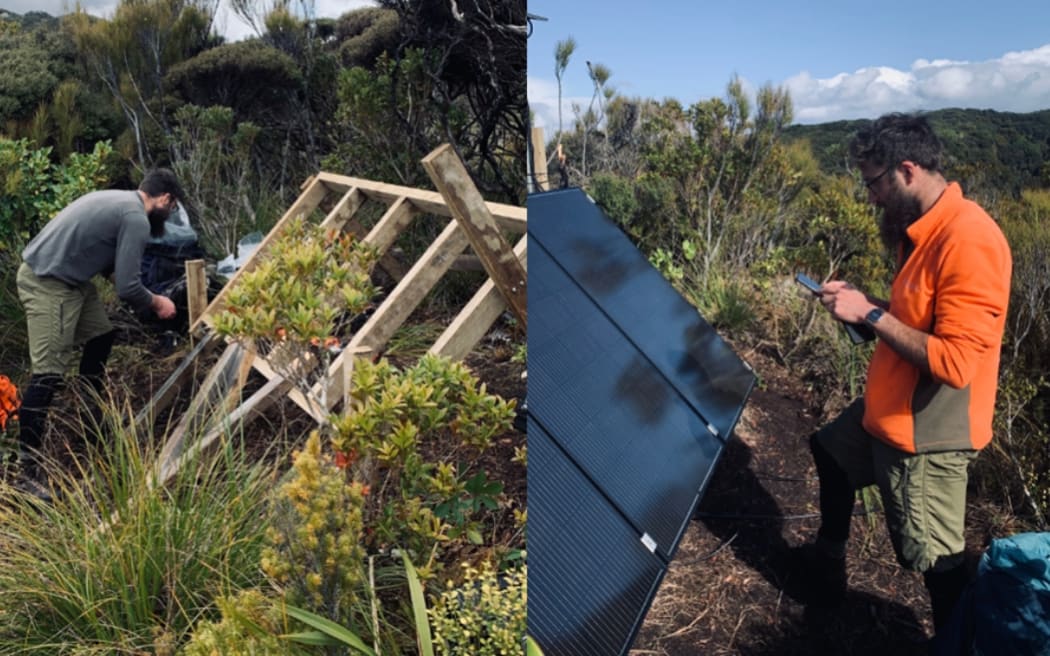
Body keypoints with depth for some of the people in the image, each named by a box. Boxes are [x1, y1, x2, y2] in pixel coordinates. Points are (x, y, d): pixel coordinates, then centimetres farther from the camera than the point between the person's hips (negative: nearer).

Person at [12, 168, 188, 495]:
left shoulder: (119, 200, 12)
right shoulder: (136, 219, -17)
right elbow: (128, 288, -20)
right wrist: (158, 302, -1)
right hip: (47, 284, -10)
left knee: (101, 334, 20)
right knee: (48, 372, -9)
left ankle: (90, 411, 34)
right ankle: (26, 464, -4)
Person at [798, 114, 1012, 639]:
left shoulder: (968, 241, -27)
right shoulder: (922, 226, 4)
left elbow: (955, 362, -30)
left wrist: (871, 314, -23)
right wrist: (859, 303, 1)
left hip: (927, 430, -10)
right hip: (891, 407, 11)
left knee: (934, 558, 3)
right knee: (828, 450, 30)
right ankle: (828, 560, 51)